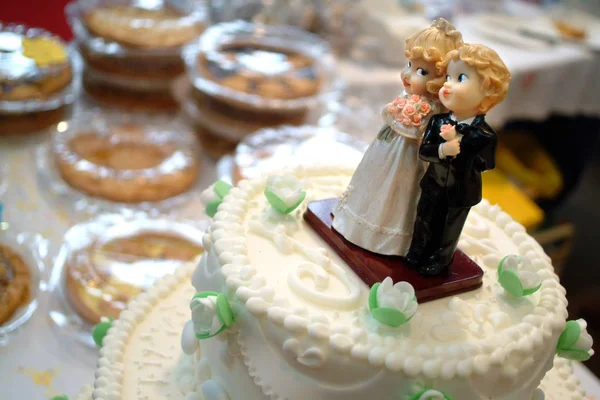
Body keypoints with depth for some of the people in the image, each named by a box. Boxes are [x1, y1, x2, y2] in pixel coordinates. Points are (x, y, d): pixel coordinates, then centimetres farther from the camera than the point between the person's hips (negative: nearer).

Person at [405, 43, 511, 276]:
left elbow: (485, 164, -26)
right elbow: (423, 151, -17)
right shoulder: (438, 122, -13)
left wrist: (456, 142, -31)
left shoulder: (483, 134, -23)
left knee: (449, 230, 17)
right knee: (424, 223, 21)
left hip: (461, 193, -3)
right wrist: (443, 150, -39)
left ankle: (439, 260, 39)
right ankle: (417, 253, 44)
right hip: (433, 186, 3)